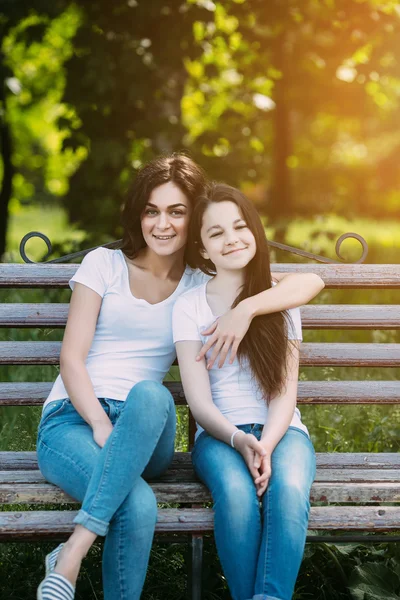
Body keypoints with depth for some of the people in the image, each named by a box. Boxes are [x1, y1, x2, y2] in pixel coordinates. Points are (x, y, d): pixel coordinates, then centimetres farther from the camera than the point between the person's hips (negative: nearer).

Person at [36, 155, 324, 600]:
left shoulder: (203, 287, 14)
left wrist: (246, 308, -14)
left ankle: (73, 551, -39)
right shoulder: (103, 265, 11)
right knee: (138, 504, -36)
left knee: (151, 395, -38)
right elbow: (71, 358, 1)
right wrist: (101, 425, -15)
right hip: (71, 420, -2)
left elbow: (310, 282, 4)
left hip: (144, 431, 2)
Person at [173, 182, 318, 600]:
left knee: (288, 488, -34)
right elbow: (199, 400, -1)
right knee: (237, 492, -35)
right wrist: (240, 442, -20)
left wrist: (266, 445, -17)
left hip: (280, 429, 1)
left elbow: (285, 391, 3)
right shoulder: (189, 306, 6)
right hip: (220, 434, -1)